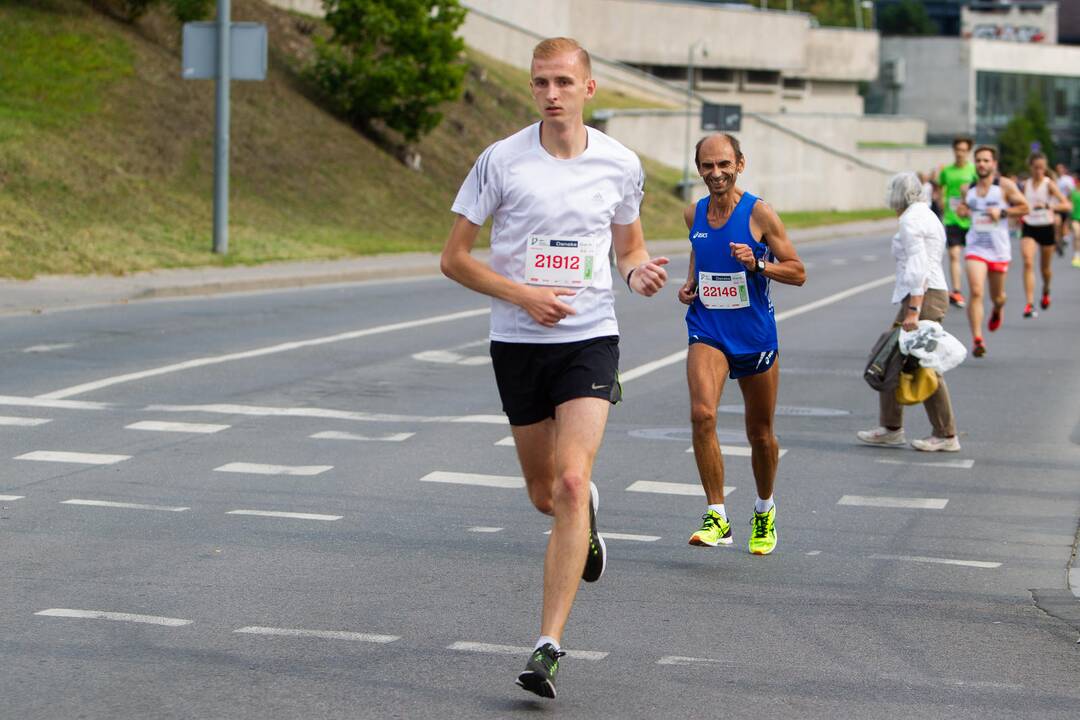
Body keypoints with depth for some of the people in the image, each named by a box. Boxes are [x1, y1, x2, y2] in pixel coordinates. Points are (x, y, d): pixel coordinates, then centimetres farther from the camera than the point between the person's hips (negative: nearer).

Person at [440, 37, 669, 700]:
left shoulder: (620, 164, 1)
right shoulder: (501, 160, -4)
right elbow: (455, 258, 0)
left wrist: (640, 271, -6)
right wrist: (522, 294, -14)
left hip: (590, 339, -1)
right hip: (518, 341, 1)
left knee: (570, 483, -17)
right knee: (546, 494, 11)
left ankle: (549, 647, -17)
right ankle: (587, 514, 51)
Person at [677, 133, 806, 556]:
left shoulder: (759, 213, -9)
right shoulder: (694, 215, 4)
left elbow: (797, 273, -6)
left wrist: (757, 264, -23)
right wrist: (690, 283, 9)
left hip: (756, 336, -2)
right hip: (708, 334, 2)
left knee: (761, 433, 11)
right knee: (702, 414, -23)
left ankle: (764, 510, 37)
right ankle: (717, 517, -20)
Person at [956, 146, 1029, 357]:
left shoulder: (1005, 185, -3)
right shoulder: (970, 189, 7)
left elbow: (1024, 207, -1)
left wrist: (1002, 212, -15)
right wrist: (962, 210, 1)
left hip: (999, 249, -1)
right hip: (976, 248, 1)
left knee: (997, 296, 14)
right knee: (975, 292, -18)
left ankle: (997, 310, 53)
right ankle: (977, 340, -18)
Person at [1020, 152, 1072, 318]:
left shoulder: (1049, 184, -11)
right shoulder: (1026, 185, 2)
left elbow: (1067, 205, -23)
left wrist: (1048, 206, -36)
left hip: (1046, 228, -2)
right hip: (1029, 229, 2)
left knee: (1045, 267, 14)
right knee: (1028, 263, -19)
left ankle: (1046, 291, 48)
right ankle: (1029, 304, -22)